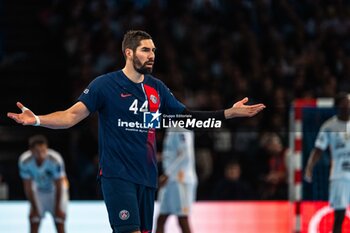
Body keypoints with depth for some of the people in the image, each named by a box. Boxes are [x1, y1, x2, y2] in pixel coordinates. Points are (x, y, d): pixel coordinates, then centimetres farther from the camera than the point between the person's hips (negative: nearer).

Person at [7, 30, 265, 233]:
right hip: (117, 174, -6)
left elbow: (187, 116, 17)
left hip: (147, 176, 6)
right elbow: (72, 115, -10)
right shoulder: (105, 84, -6)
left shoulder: (157, 88, 10)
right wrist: (37, 120, -27)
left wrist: (230, 113, 11)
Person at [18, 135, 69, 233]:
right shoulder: (24, 161, -29)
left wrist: (57, 208, -15)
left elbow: (59, 186, -22)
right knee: (34, 224, -6)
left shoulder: (55, 160, -34)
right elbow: (28, 187, -15)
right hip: (38, 191, 2)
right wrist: (34, 207, -10)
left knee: (60, 224, -10)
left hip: (56, 191, -2)